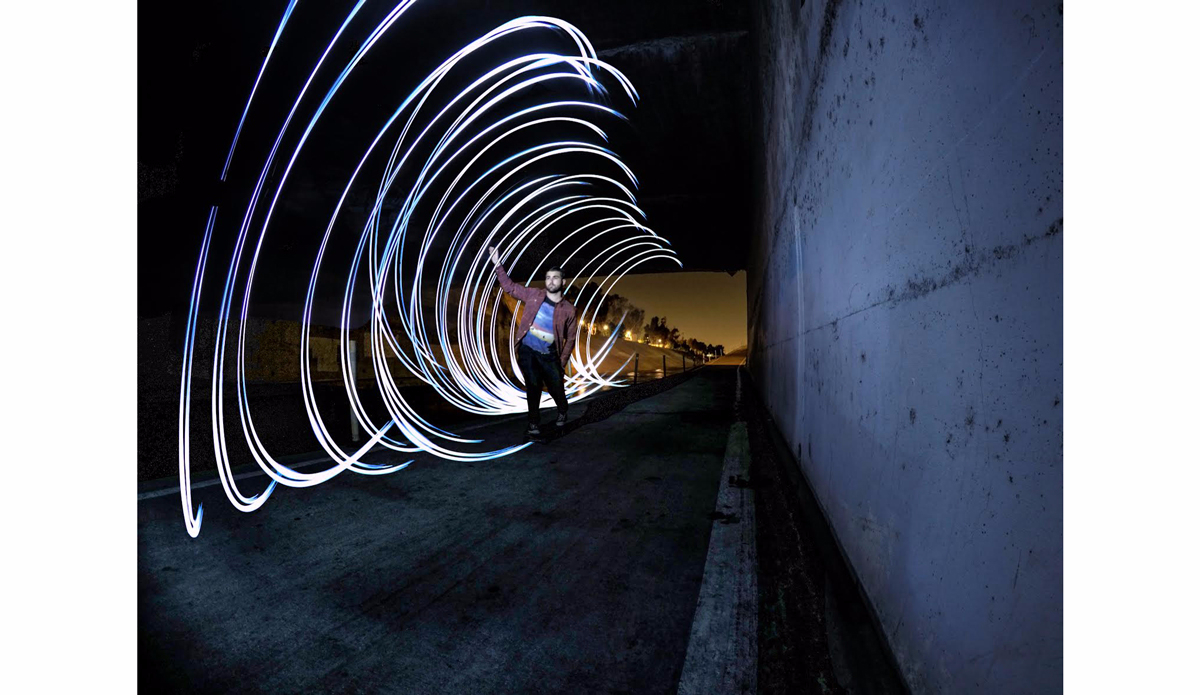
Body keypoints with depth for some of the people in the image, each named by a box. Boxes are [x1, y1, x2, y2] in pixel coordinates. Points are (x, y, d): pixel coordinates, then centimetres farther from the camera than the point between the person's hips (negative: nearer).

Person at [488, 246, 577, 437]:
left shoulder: (568, 309, -3)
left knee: (556, 388, 6)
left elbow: (570, 338, 1)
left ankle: (562, 412, 39)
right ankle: (534, 421, 17)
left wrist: (562, 362, -4)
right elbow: (510, 287, 8)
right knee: (533, 386, -1)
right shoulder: (533, 294, 1)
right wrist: (497, 265, 0)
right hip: (527, 351, 0)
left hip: (549, 356, 0)